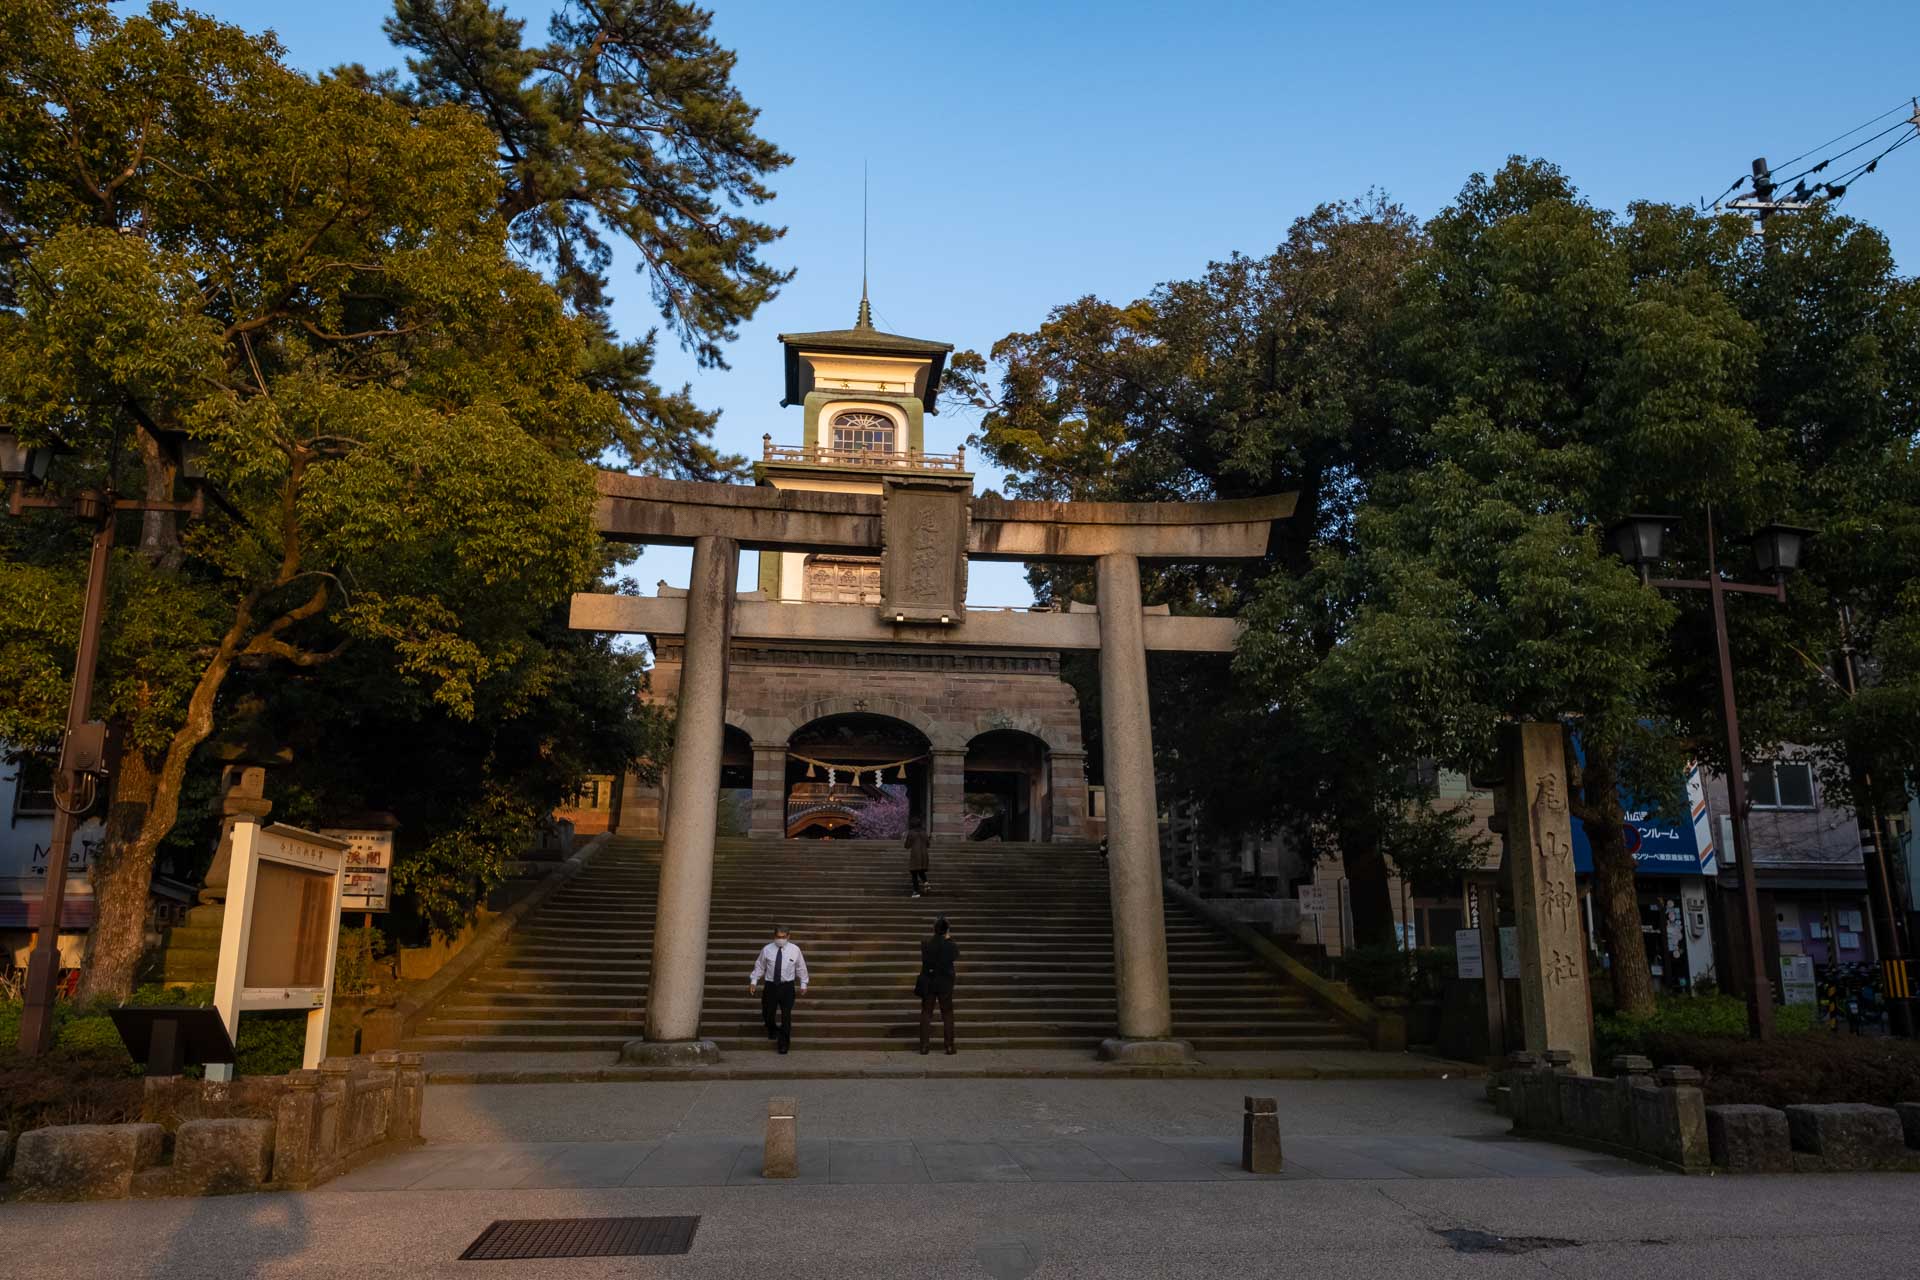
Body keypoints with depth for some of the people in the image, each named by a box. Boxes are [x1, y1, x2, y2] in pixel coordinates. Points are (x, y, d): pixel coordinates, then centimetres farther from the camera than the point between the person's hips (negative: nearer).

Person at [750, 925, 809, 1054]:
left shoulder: (794, 950, -2)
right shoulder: (767, 949, -2)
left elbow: (801, 968, 7)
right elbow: (759, 966, 8)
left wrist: (803, 984, 9)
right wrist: (753, 981, 4)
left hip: (787, 986, -1)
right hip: (770, 985, 1)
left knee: (786, 1015, -2)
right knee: (767, 1014, 7)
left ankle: (784, 1043, 12)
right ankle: (772, 1030, 41)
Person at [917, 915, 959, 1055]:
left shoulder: (925, 944, -9)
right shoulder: (949, 945, -13)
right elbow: (956, 955, 6)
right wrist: (948, 939, 10)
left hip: (928, 983, 1)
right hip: (945, 983, -1)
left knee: (926, 1013, 9)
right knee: (947, 1014, 9)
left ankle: (923, 1046, 8)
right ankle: (949, 1046, 10)